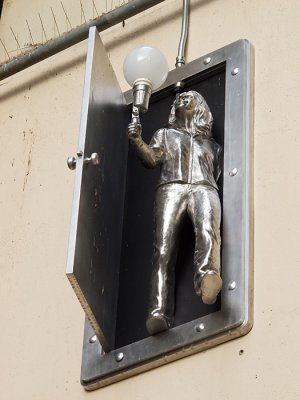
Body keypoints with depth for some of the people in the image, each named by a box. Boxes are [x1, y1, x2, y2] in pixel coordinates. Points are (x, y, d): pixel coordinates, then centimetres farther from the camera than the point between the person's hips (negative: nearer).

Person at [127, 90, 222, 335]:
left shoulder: (213, 145, 34)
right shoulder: (165, 134, 32)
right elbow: (152, 159, 15)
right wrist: (137, 141, -3)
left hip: (203, 189, 0)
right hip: (172, 188, 0)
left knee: (208, 229, -37)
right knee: (164, 249, -22)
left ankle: (207, 277, -66)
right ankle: (160, 313, -37)